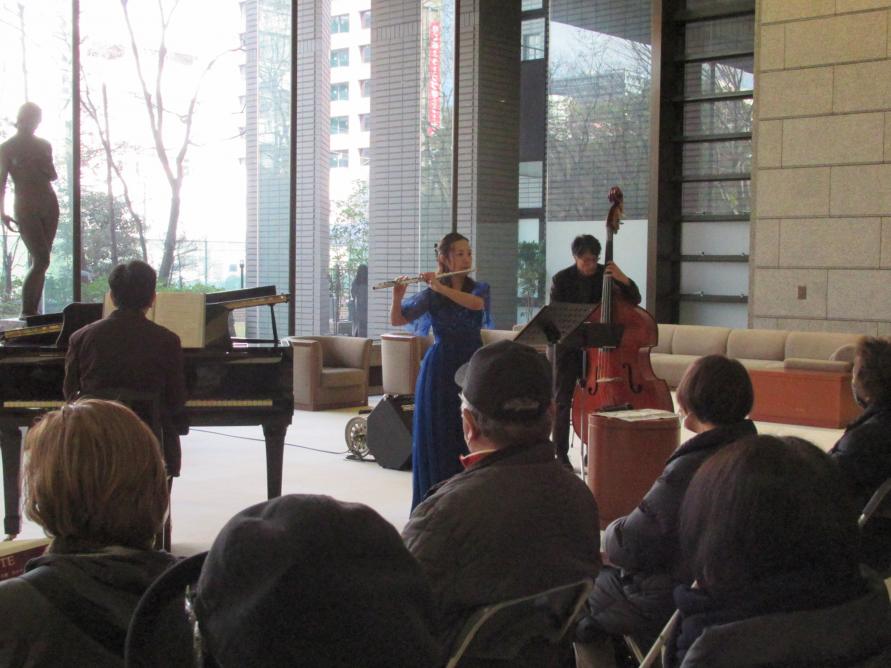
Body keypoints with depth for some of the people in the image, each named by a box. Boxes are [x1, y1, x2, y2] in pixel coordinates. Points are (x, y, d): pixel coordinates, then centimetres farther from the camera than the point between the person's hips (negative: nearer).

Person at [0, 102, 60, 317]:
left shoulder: (44, 145, 12)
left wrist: (41, 164, -4)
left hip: (49, 204, 5)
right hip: (25, 208, -5)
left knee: (41, 261, 3)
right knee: (41, 260, -15)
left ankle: (33, 311, 8)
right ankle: (26, 312, -7)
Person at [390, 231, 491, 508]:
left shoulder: (480, 288, 5)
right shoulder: (430, 295, 0)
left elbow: (476, 303, -18)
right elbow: (396, 321, -5)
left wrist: (441, 287, -24)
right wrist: (397, 296, -23)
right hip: (441, 368, -2)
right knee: (438, 435, 0)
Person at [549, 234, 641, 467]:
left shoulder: (605, 273, 0)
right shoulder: (561, 279, -5)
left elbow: (635, 299, -5)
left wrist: (622, 279, -23)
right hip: (568, 346, -2)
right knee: (562, 400, 0)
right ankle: (561, 454, 7)